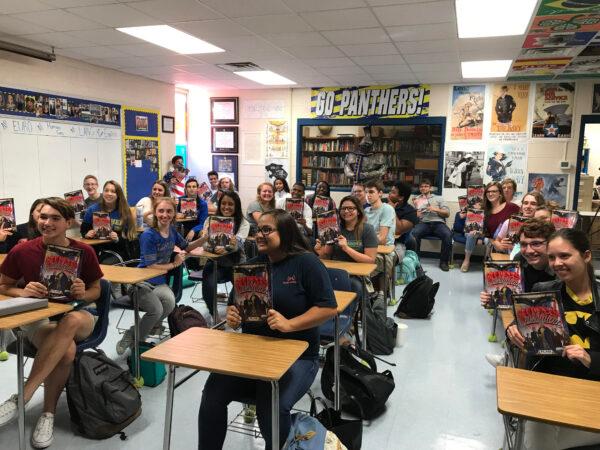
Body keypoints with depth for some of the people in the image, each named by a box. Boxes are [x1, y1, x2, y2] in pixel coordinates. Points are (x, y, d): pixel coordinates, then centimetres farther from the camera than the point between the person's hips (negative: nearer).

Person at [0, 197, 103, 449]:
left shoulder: (84, 251, -4)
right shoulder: (22, 251, -5)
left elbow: (96, 290, 7)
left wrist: (84, 294, -18)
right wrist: (23, 291, -16)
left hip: (78, 314, 1)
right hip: (38, 318, -1)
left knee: (71, 322, -40)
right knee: (67, 350, -37)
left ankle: (21, 398, -32)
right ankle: (48, 413, -16)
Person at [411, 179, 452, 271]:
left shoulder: (438, 198, 23)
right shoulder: (416, 199, 23)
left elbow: (447, 213, 15)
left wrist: (436, 209, -2)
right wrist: (414, 215, -9)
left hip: (438, 223, 0)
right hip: (423, 223, 0)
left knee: (448, 234, -32)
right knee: (414, 233, -35)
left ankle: (443, 262, -16)